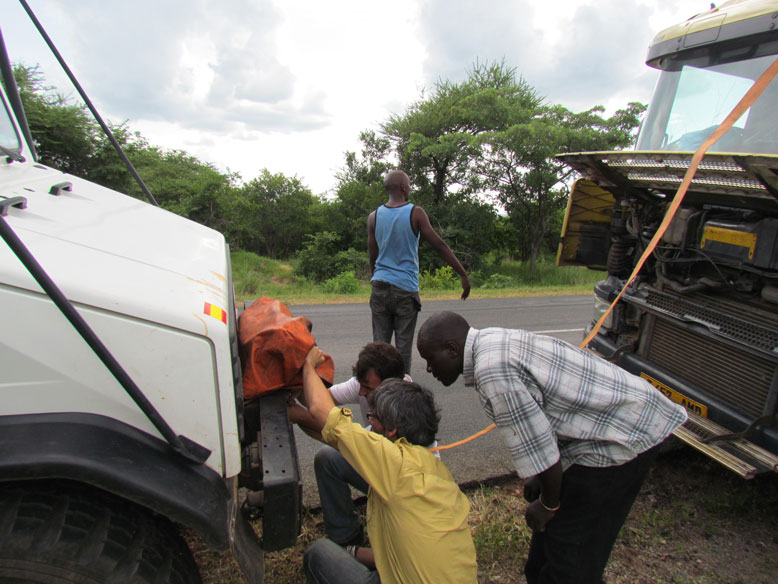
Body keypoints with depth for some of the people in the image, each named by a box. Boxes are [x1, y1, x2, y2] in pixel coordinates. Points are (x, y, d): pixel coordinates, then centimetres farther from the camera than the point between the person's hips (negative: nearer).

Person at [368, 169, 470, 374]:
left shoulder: (374, 217, 6)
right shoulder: (415, 213, -4)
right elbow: (440, 245, -6)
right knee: (403, 347, 4)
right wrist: (463, 275, -1)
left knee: (379, 344, 8)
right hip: (406, 289, -3)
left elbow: (373, 257, 9)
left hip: (380, 287, 3)